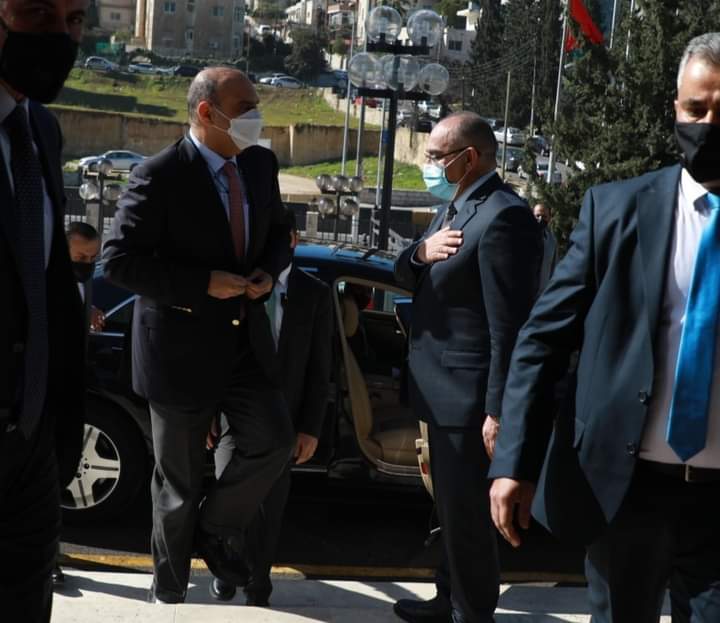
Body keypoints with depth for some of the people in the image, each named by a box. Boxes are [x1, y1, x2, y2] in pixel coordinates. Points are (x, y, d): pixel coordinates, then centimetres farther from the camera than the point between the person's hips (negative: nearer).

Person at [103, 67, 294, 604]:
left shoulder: (261, 164, 1)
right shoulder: (159, 176, -17)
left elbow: (277, 232, 16)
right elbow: (119, 261, -18)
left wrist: (268, 272, -6)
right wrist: (204, 283, -23)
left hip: (245, 335, 5)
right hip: (182, 344, -5)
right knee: (180, 478, 9)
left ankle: (218, 531, 28)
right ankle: (170, 589, 31)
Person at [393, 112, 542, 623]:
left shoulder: (503, 217, -21)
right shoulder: (456, 207, 12)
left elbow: (509, 325, -23)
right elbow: (407, 279, 14)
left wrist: (499, 410, -23)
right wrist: (421, 252, -9)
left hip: (470, 398, -10)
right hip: (445, 391, 10)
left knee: (467, 511, 3)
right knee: (451, 506, 22)